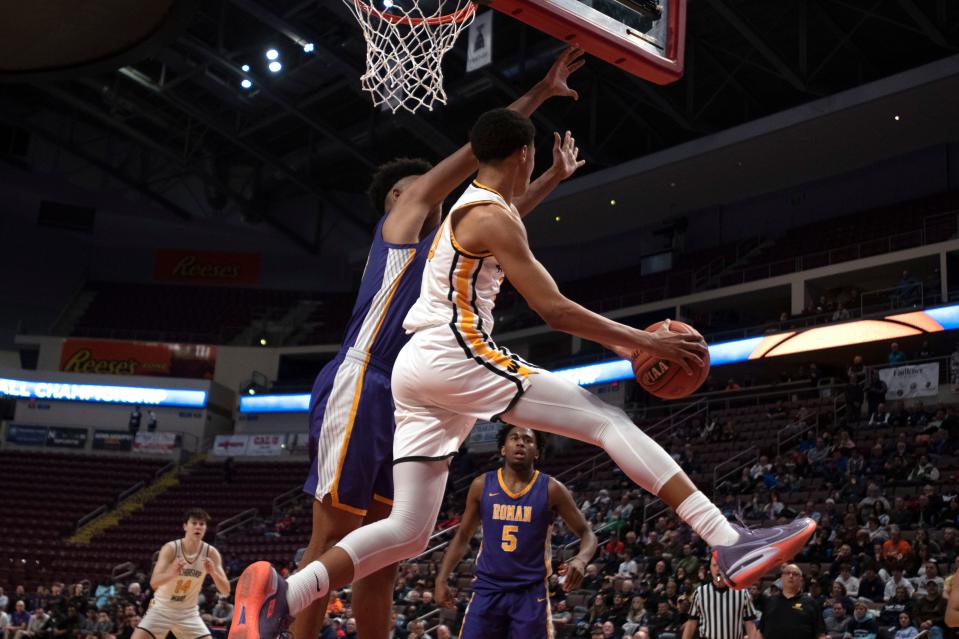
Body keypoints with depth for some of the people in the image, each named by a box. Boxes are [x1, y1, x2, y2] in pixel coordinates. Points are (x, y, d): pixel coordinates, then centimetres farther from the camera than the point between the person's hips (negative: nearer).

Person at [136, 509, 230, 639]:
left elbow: (226, 591, -14)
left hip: (188, 612, 2)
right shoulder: (171, 548, -19)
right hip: (162, 608, -2)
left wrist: (213, 573, -34)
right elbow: (154, 582, -30)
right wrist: (172, 573, -51)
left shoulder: (211, 553, -11)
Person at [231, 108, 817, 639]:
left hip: (417, 369, 10)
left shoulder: (467, 206, 24)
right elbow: (554, 309, -13)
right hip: (456, 355, -9)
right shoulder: (493, 218, -6)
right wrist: (643, 341, -9)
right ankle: (730, 544, -19)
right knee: (609, 420, -10)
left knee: (409, 531, 6)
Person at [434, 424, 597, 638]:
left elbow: (587, 534, 1)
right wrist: (441, 579, 3)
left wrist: (581, 560, -22)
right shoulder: (482, 485, 2)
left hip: (531, 592, -2)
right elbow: (463, 537, 13)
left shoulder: (551, 489, -4)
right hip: (487, 589, 2)